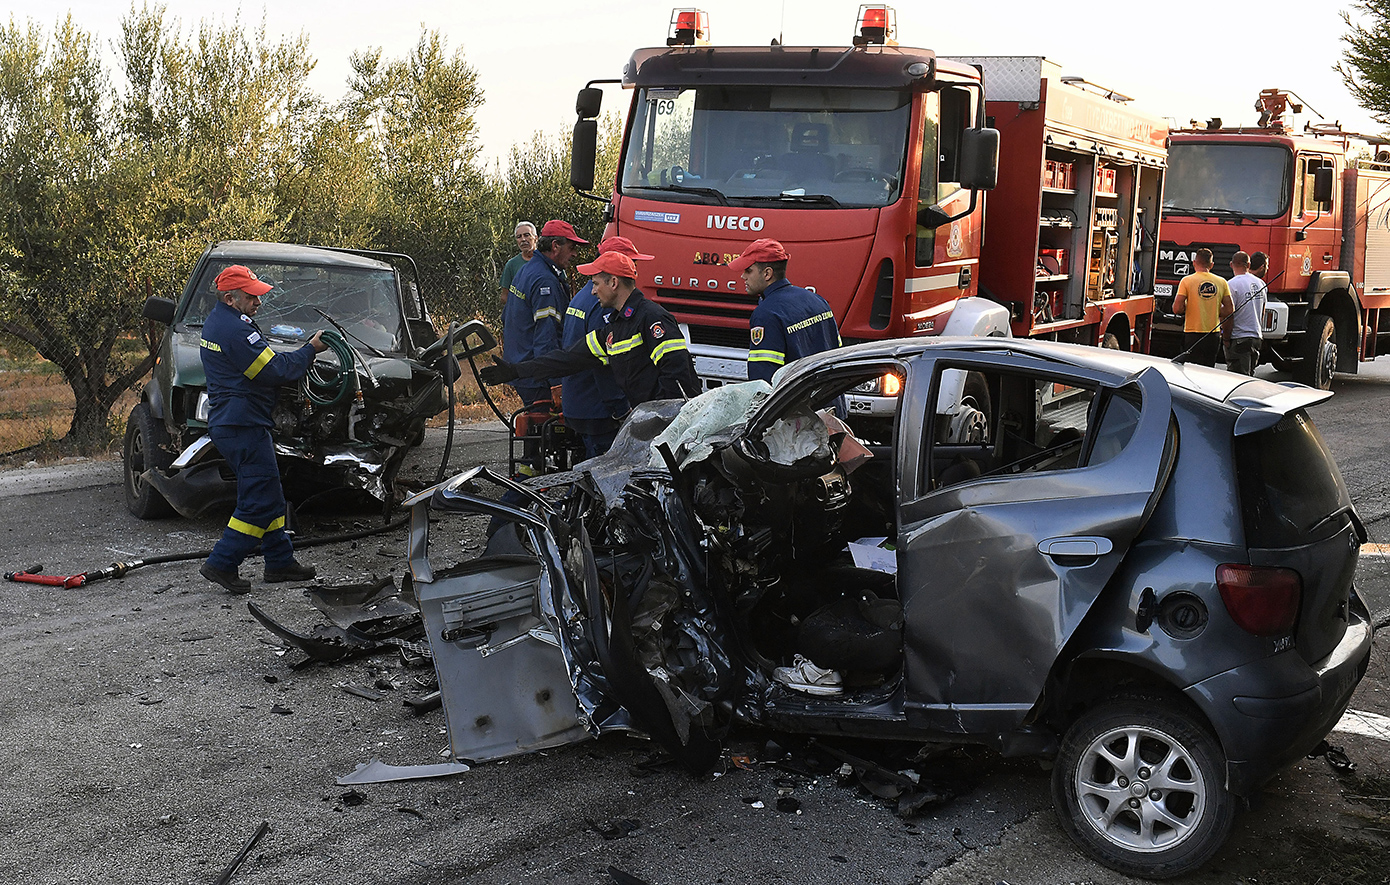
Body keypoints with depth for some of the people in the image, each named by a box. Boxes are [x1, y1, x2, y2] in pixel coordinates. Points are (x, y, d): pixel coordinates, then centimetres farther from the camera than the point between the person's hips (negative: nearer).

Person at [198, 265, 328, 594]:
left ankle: (280, 562, 20)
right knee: (260, 499, -7)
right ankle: (221, 564, -4)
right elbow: (275, 370, -19)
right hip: (243, 426, -11)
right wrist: (310, 350, -7)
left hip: (229, 422, 11)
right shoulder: (235, 330, -20)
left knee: (268, 496, 15)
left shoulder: (217, 321, 15)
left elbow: (261, 361, 20)